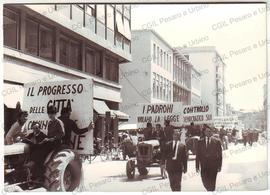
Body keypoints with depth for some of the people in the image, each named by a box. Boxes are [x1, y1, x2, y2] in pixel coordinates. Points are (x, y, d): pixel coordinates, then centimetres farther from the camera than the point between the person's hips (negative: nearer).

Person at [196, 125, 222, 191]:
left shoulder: (217, 141, 2)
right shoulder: (200, 141, 8)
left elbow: (220, 154, 3)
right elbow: (198, 154, 7)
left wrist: (219, 166, -2)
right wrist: (197, 166, 2)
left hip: (213, 165, -2)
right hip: (204, 165, 2)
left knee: (212, 182, -3)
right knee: (204, 181, 3)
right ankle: (209, 190, 30)